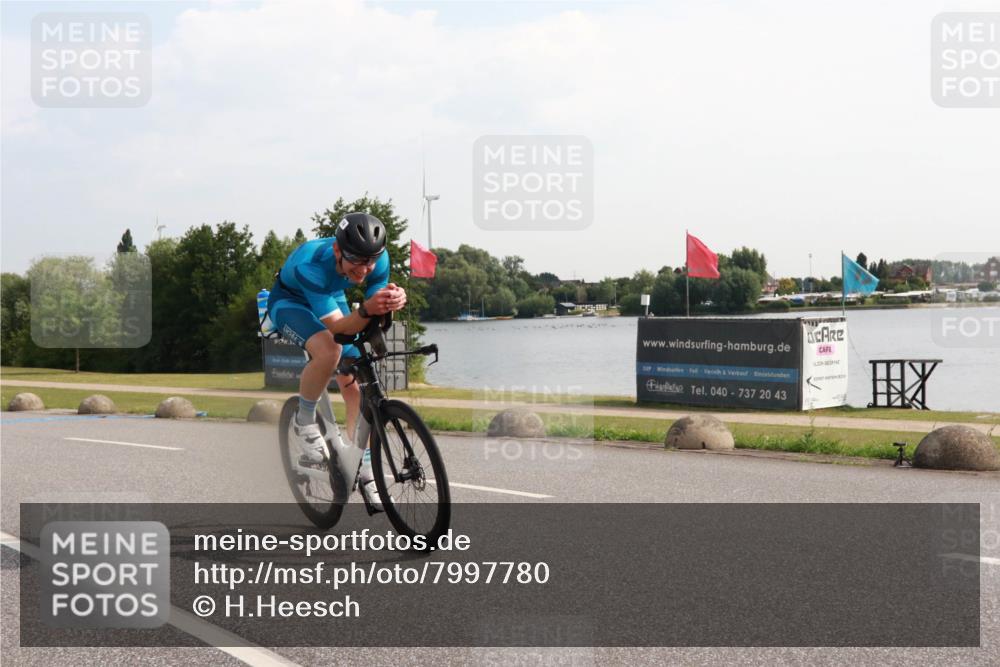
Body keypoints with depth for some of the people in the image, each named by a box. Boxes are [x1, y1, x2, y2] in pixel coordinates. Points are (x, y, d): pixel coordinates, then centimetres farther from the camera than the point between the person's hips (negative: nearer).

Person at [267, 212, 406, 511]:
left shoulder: (379, 258, -27)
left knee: (354, 385, -4)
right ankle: (305, 422, -11)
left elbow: (376, 316, -21)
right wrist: (367, 309, -61)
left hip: (332, 298, 5)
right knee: (329, 350, -36)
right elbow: (337, 326, -42)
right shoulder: (311, 264, -41)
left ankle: (364, 472, 6)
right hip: (290, 302, -5)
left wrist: (392, 302, -44)